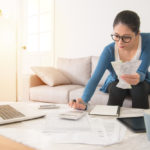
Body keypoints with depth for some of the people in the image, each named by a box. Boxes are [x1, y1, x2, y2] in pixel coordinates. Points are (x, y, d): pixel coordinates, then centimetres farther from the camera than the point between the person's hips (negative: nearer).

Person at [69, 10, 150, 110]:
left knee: (139, 88, -32)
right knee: (116, 89, -32)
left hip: (141, 83, 0)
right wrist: (83, 101, -51)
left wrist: (138, 77, -57)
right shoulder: (109, 51, -26)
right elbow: (95, 78, -33)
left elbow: (142, 73, -30)